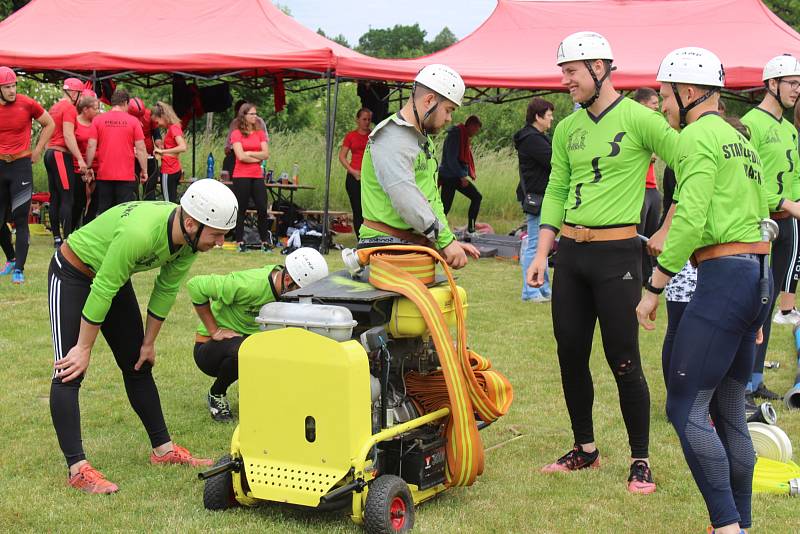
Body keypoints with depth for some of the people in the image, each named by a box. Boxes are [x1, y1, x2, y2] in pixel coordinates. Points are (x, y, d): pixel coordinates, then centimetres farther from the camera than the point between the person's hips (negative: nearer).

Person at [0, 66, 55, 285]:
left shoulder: (27, 104, -6)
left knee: (20, 219, -5)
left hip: (21, 165, -3)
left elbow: (49, 124, 10)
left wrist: (37, 150, 4)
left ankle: (19, 270, -4)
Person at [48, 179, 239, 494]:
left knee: (138, 365, 10)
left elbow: (166, 289, -2)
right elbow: (102, 291, -31)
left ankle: (163, 449, 19)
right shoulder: (138, 233, -40)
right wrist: (84, 347, -21)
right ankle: (78, 469, -15)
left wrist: (149, 342, 6)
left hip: (113, 275, 8)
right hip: (72, 273, -8)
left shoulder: (190, 238, -16)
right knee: (69, 371, -15)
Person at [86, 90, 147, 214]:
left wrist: (88, 167, 8)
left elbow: (91, 146, 0)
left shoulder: (98, 120, 2)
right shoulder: (133, 121, -2)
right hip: (126, 176, -2)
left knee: (103, 213, 9)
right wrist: (144, 170, 7)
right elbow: (141, 149, -2)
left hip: (104, 175, 2)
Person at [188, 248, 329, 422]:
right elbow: (195, 285, -26)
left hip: (250, 341, 5)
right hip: (209, 347, -5)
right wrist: (214, 330, -21)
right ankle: (216, 395, -7)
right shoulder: (249, 286, -31)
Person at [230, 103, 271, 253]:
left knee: (262, 209, 1)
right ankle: (240, 242, 9)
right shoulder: (236, 134, -3)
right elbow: (241, 156, -12)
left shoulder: (260, 133, 9)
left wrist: (249, 153, -10)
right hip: (241, 176, -3)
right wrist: (257, 158, -4)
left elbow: (266, 154, -1)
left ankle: (265, 241, 8)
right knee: (241, 210, 2)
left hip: (257, 176, 3)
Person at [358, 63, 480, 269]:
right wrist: (445, 240, -26)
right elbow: (405, 197, -25)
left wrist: (448, 242, 11)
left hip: (416, 247, 10)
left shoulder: (423, 140, 22)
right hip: (387, 250, -10)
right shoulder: (391, 138, -13)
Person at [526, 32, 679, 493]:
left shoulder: (638, 119, -9)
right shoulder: (567, 129, 11)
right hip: (571, 252, 7)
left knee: (624, 360, -3)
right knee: (570, 354, 10)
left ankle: (641, 460, 11)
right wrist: (542, 253, 8)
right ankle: (585, 449, 26)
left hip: (617, 252, -6)